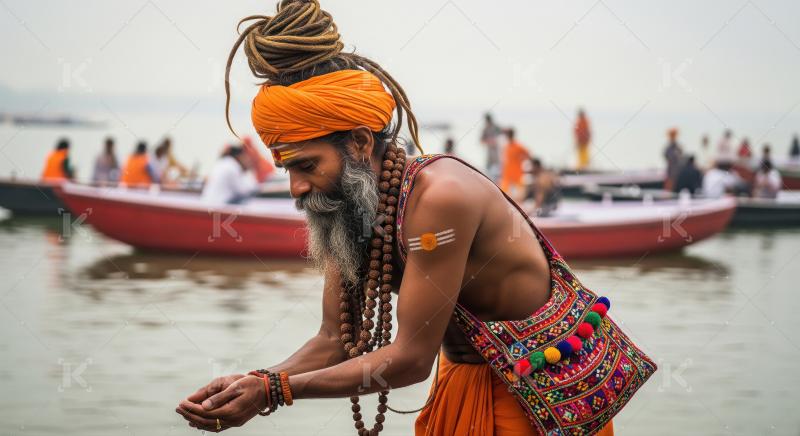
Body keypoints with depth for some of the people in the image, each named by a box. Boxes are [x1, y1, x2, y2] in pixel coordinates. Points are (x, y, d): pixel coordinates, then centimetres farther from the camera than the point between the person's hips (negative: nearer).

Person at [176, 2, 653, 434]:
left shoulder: (438, 197, -29)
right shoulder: (349, 209, -5)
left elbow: (411, 358, -27)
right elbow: (335, 340, 0)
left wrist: (274, 391, -28)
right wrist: (252, 382, -18)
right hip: (468, 378, 7)